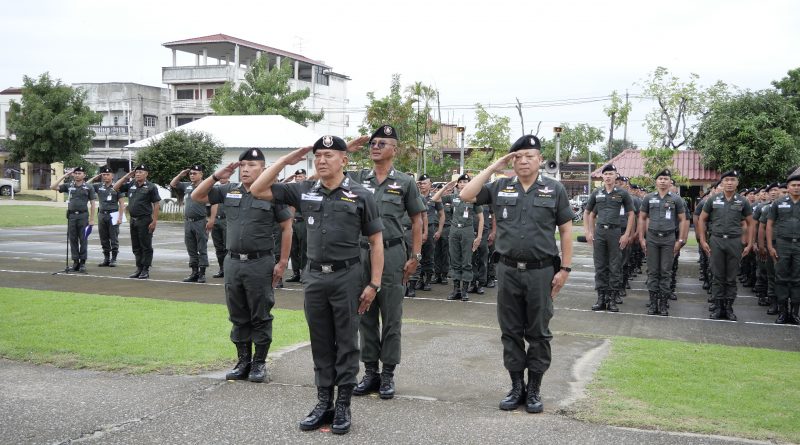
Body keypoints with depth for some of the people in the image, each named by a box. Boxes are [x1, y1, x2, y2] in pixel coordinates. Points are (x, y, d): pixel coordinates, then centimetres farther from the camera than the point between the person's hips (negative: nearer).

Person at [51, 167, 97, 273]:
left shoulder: (89, 187, 3)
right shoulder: (69, 186, 9)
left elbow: (93, 203, 2)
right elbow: (53, 187, 2)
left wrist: (92, 219, -4)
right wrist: (64, 176, -1)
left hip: (83, 216, -3)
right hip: (71, 215, 3)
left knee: (83, 240, -1)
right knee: (73, 240, 5)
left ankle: (83, 263, 3)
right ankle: (75, 261, 12)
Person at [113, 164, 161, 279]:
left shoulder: (150, 187, -7)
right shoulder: (130, 184, 10)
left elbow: (156, 205, -9)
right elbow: (115, 187, 12)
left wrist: (154, 221, -15)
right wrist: (127, 176, 5)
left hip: (145, 220, -6)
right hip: (133, 220, 6)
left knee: (146, 246, 0)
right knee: (136, 247, 12)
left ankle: (146, 270, 5)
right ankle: (139, 268, 20)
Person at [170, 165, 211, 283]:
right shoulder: (186, 186, 12)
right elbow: (172, 184, 21)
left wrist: (211, 220, -18)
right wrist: (181, 174, 8)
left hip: (200, 222, -6)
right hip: (188, 222, 6)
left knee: (202, 249, -1)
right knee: (191, 250, 10)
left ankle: (202, 273, 3)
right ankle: (194, 273, 17)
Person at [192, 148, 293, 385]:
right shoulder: (229, 190, 8)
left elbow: (287, 228, -2)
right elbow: (197, 196, 10)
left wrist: (282, 262, -5)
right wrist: (216, 176, -3)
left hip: (260, 263, -5)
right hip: (233, 261, 5)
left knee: (261, 317, 4)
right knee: (238, 317, 12)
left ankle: (259, 363, 14)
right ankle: (243, 361, 23)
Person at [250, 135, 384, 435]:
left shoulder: (360, 195, -4)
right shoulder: (304, 191, 6)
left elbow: (376, 242, -1)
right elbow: (259, 190, 7)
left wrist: (374, 284, -7)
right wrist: (286, 160, 0)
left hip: (347, 277, -3)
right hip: (314, 276, 4)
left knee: (346, 344, 5)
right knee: (320, 344, 11)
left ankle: (343, 406, 16)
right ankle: (324, 403, 23)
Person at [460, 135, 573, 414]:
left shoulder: (554, 189, 2)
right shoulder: (500, 188, 7)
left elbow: (565, 231, 3)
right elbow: (466, 195, -3)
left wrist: (565, 268, -3)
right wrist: (493, 168, -3)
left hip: (541, 271, -2)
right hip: (508, 270, 2)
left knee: (538, 333, 6)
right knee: (511, 332, 8)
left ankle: (534, 390, 17)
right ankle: (516, 388, 20)